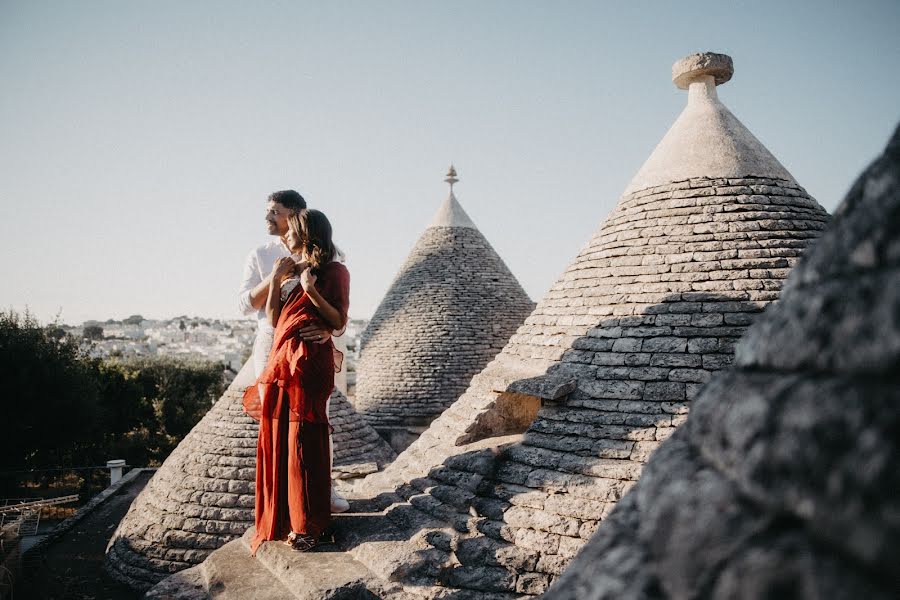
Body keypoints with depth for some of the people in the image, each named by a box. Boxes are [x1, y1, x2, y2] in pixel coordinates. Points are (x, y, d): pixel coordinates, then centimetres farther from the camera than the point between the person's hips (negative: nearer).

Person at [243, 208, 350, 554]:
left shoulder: (333, 272, -1)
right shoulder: (291, 271, 20)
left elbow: (340, 322, -8)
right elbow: (273, 319, 12)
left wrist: (311, 291, -16)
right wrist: (275, 281, 5)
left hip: (309, 363, -7)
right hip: (281, 360, 7)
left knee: (304, 443, -4)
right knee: (275, 440, 8)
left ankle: (306, 525, 7)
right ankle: (281, 518, 20)